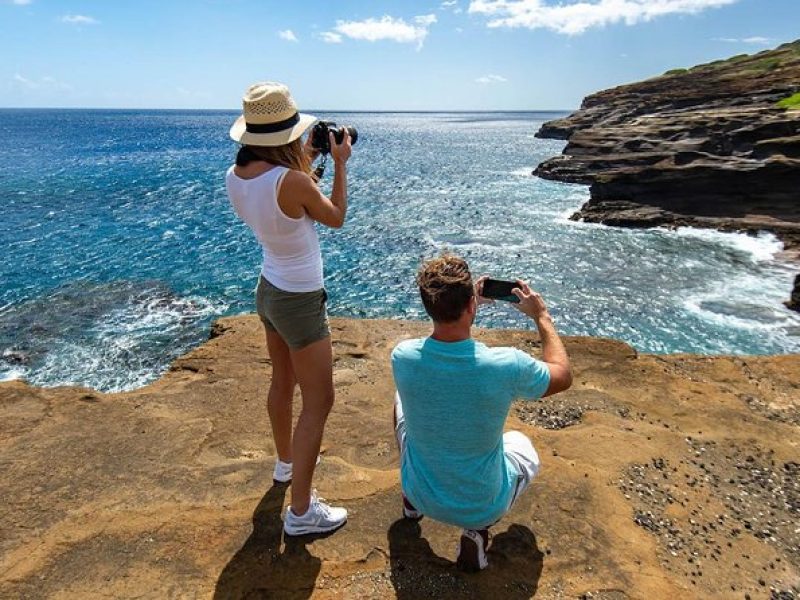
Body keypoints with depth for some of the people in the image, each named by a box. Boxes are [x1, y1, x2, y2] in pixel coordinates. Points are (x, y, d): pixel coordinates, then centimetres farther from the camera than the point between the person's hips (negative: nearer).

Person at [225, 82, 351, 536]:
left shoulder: (235, 176, -4)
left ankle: (286, 462, 48)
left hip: (269, 290, 9)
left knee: (283, 382, 26)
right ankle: (301, 511, 13)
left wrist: (302, 166, 12)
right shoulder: (292, 181, -28)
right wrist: (340, 164, 1)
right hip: (301, 302, -9)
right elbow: (336, 218, -9)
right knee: (319, 403, 3)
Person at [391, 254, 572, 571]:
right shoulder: (506, 365, -29)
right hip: (483, 506, -2)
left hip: (421, 495, 3)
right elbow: (563, 375, -6)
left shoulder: (402, 357, -22)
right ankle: (477, 529, 7)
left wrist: (460, 303, 9)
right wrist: (542, 316, 3)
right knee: (520, 443, 31)